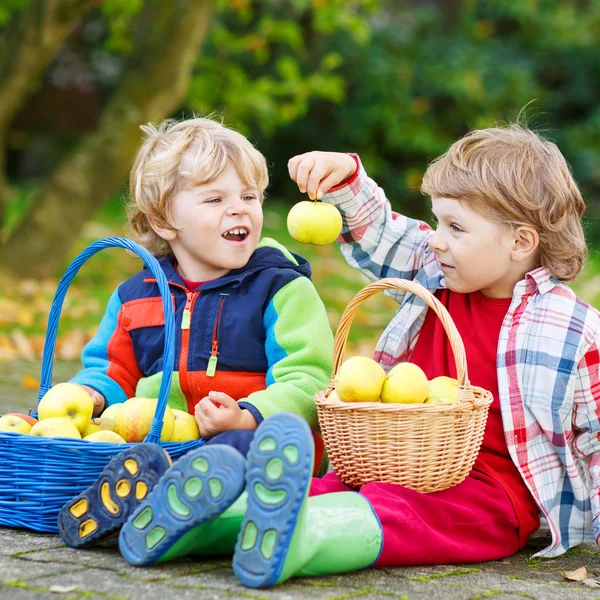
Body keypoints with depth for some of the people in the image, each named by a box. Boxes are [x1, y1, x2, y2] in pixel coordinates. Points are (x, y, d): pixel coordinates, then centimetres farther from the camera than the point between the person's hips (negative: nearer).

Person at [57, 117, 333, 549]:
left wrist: (246, 417, -24)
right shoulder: (135, 295, 17)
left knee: (242, 447, -40)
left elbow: (305, 384, -6)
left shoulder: (282, 289, 4)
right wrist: (88, 395, 1)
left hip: (248, 438, -5)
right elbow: (113, 371, 26)